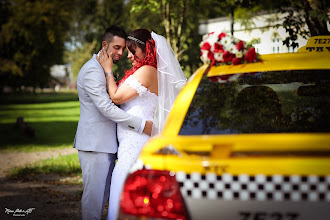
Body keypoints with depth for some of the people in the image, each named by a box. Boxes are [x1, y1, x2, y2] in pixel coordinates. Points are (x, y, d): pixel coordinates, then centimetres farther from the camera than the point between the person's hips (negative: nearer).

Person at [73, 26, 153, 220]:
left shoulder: (106, 69, 18)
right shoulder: (92, 70, -15)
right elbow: (106, 108, -23)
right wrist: (141, 125, -21)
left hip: (107, 143, 10)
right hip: (95, 144, -10)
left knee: (104, 192, 12)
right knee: (94, 193, -5)